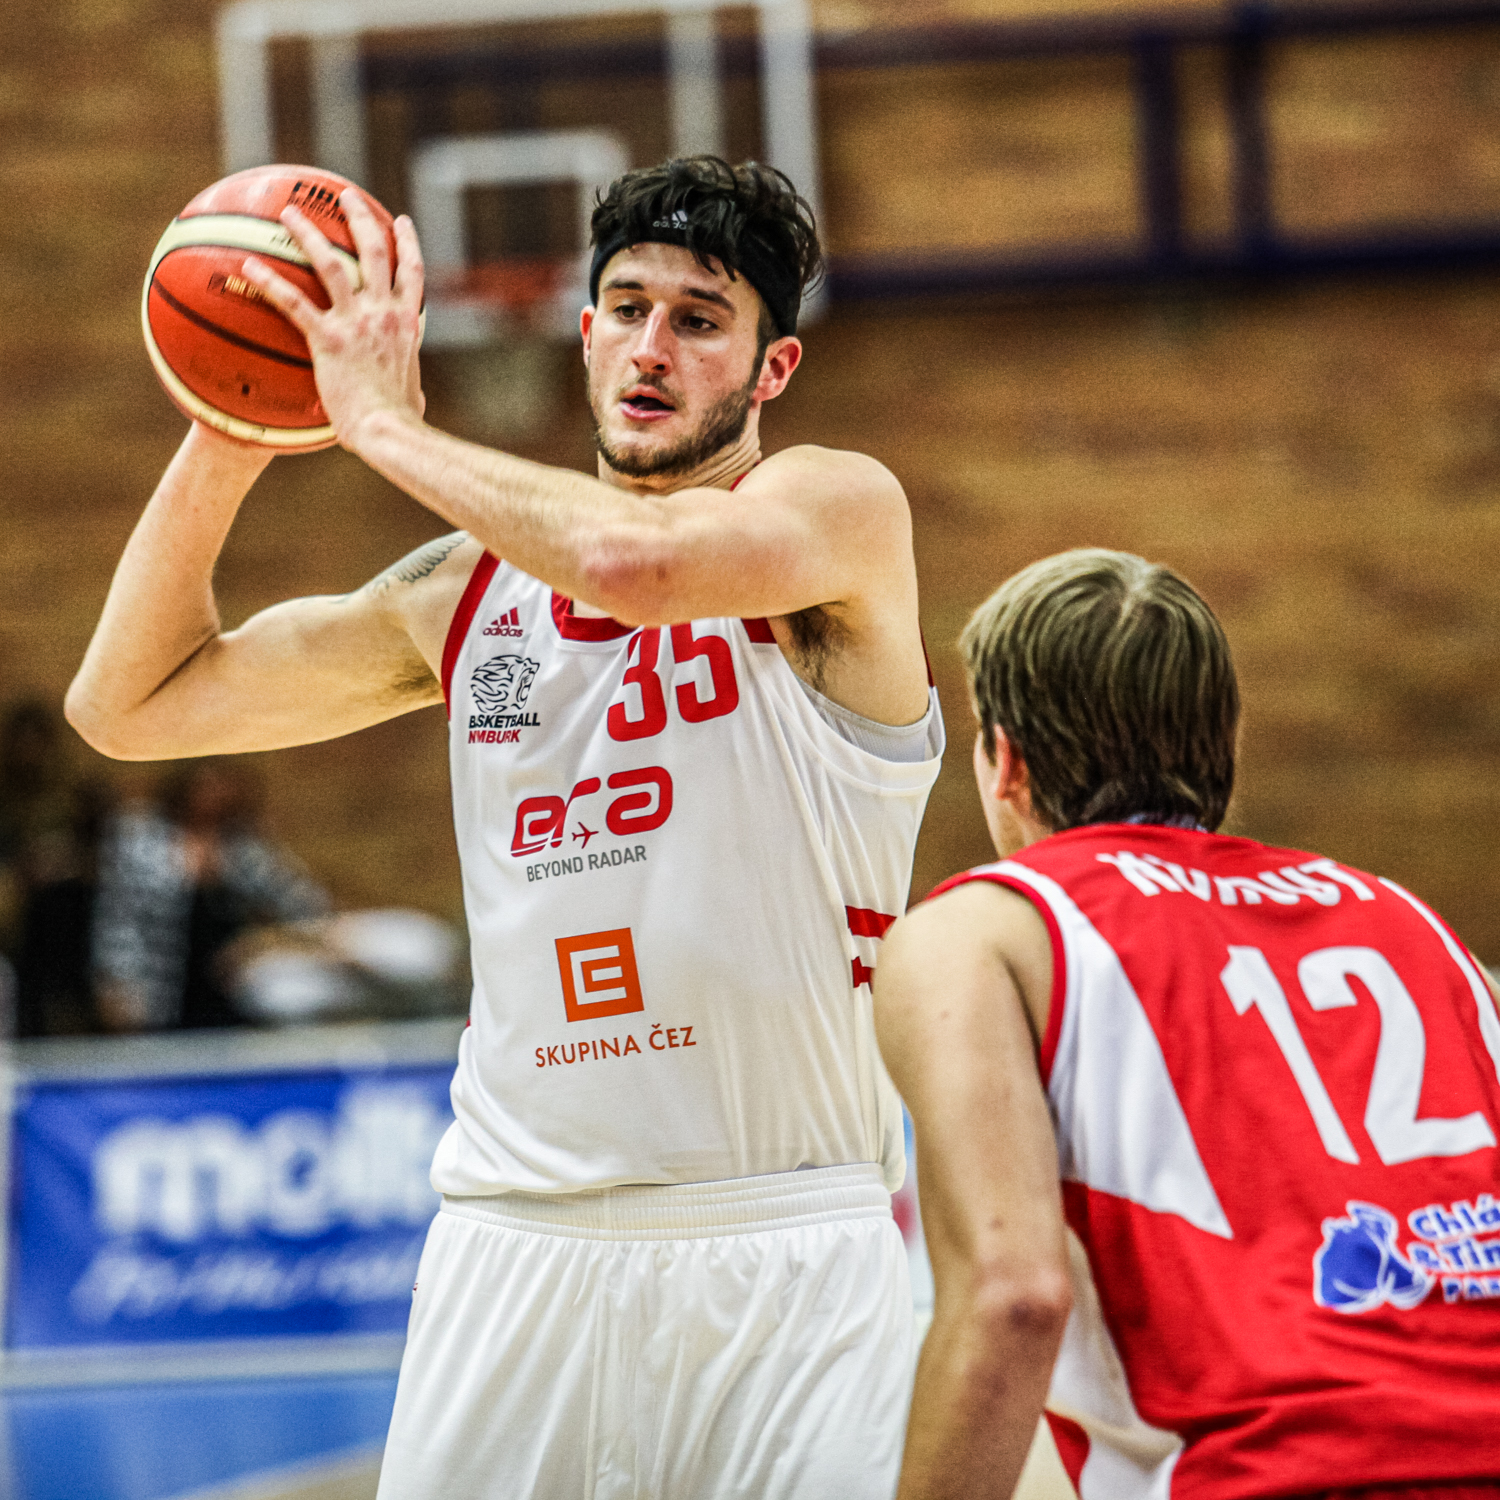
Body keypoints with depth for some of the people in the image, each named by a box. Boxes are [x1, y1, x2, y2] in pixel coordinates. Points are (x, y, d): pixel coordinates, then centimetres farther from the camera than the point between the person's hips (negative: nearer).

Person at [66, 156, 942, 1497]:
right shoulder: (475, 587, 13)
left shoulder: (842, 507, -3)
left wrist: (386, 423, -14)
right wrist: (229, 439, 5)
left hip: (786, 1248, -4)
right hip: (515, 1239, 4)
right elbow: (131, 705, 17)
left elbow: (641, 563, -26)